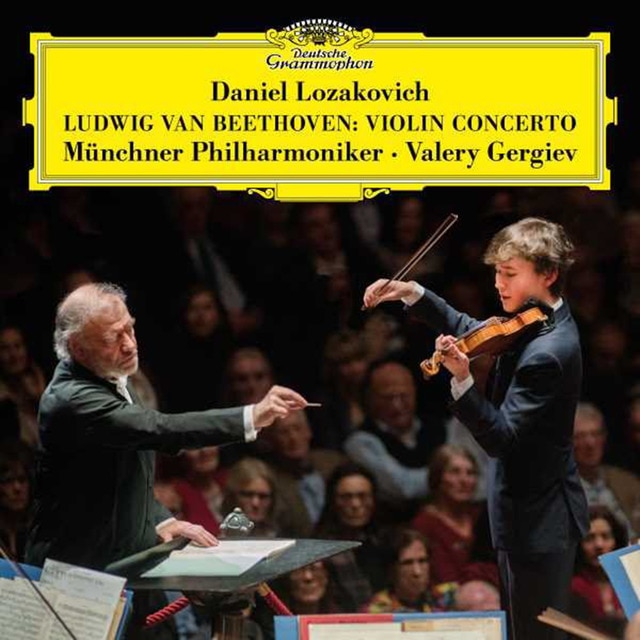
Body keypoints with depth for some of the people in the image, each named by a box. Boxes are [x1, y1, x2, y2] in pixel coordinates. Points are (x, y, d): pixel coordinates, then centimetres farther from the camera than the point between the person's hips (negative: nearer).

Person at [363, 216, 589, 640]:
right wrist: (412, 293, 8)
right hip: (533, 511, 10)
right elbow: (469, 331, 19)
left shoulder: (547, 352, -26)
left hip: (539, 522, -10)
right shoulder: (541, 323, 5)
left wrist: (462, 380, -39)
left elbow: (500, 438, -27)